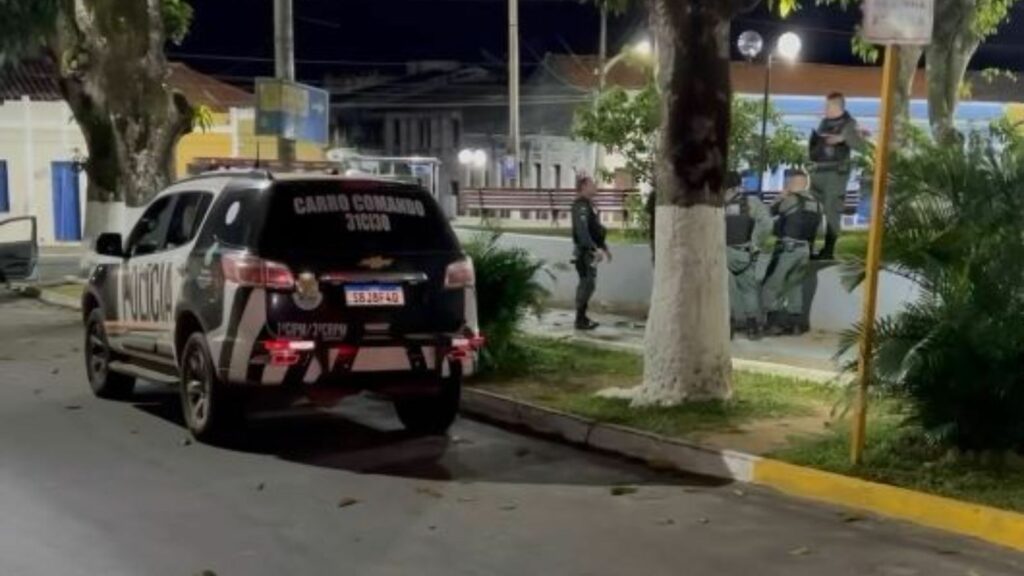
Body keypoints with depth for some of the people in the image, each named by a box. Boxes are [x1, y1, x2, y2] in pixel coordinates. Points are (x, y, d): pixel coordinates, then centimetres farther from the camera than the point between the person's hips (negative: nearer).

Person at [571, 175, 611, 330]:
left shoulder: (589, 204, 17)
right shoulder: (581, 205, -15)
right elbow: (582, 230, -26)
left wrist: (604, 247, 23)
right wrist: (595, 248, -31)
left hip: (591, 251, 10)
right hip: (585, 250, -10)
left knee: (587, 283, 13)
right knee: (587, 283, -9)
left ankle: (582, 317, 20)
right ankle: (580, 320, -5)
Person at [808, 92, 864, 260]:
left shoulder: (848, 123, -5)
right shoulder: (824, 122, 15)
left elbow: (860, 145, -17)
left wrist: (842, 138, -28)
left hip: (836, 173, -7)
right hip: (818, 171, 7)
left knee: (832, 211, -6)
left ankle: (828, 250, -3)